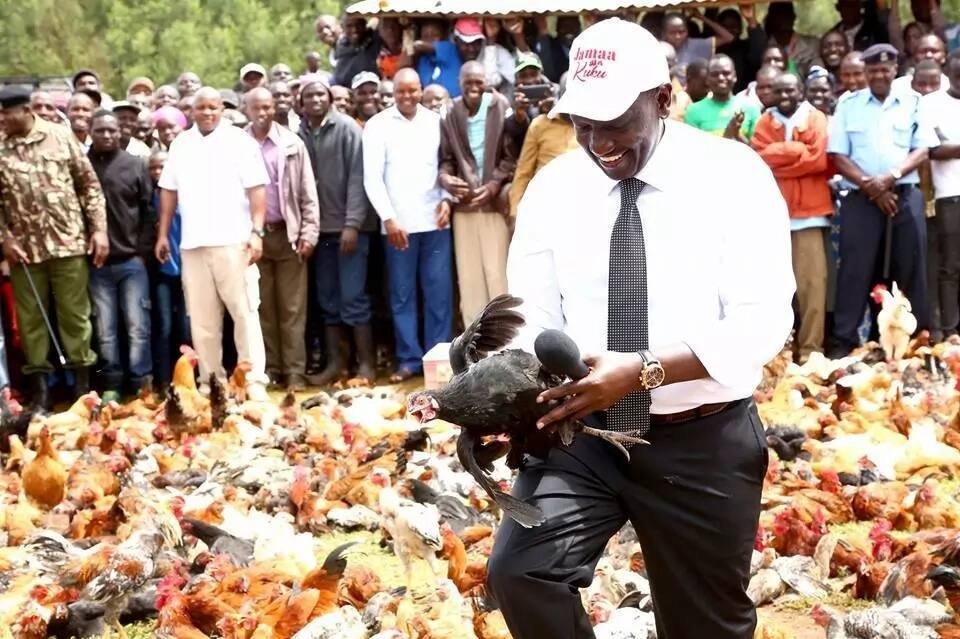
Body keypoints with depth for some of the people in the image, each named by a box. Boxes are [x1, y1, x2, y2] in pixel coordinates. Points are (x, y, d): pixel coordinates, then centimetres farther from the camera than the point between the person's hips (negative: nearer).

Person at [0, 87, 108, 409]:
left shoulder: (61, 136, 0)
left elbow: (90, 184, 3)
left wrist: (99, 229, -2)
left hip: (68, 242, -1)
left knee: (75, 314, 5)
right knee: (30, 318, 7)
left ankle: (82, 385, 14)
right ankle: (39, 388, 16)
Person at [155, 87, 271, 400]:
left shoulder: (239, 141, 0)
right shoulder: (180, 144, 12)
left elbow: (256, 188, -5)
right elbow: (169, 191, 14)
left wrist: (257, 232, -14)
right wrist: (163, 233, 11)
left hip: (233, 241, -4)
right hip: (193, 243, 4)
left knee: (244, 312, -3)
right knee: (202, 318, 7)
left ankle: (254, 380, -1)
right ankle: (211, 380, 15)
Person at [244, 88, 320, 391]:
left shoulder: (292, 144, 3)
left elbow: (308, 193, 4)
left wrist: (309, 233, -3)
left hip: (288, 234, 0)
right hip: (253, 235, 0)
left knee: (292, 308, 1)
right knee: (263, 307, 6)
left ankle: (295, 371, 3)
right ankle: (269, 369, 12)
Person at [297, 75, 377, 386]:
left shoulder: (346, 128, -5)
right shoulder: (300, 134, 6)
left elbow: (357, 177, -9)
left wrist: (352, 223, -15)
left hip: (349, 226, -4)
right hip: (320, 228, 4)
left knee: (353, 297, -4)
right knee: (327, 299, 9)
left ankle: (366, 363, 2)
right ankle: (335, 361, 16)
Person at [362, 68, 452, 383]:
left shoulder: (435, 122, 6)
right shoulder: (378, 125, 0)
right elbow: (372, 177, -3)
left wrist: (446, 198, -6)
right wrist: (388, 219, -10)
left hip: (435, 221, 1)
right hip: (398, 223, -1)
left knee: (439, 292, 2)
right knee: (402, 295, 3)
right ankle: (408, 359, 10)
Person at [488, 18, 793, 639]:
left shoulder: (735, 175, -10)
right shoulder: (552, 188, 1)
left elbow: (762, 322, -17)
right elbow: (531, 319, -1)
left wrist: (641, 371, -30)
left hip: (704, 442, -2)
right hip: (581, 432, 2)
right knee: (518, 569, -21)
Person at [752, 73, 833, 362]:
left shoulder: (816, 119, 5)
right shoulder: (765, 121, 11)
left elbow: (818, 158, -8)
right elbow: (758, 157, -3)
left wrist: (777, 156, -3)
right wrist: (798, 149, -6)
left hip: (808, 208, -2)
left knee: (811, 281, -5)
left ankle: (811, 346, -1)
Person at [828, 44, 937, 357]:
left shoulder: (912, 104, 9)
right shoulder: (848, 105, 7)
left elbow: (922, 150, 2)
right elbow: (838, 157, 1)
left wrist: (892, 176, -14)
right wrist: (870, 186, -11)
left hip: (905, 195, 1)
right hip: (861, 197, -1)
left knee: (910, 267, 3)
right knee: (855, 268, -4)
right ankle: (845, 339, -2)